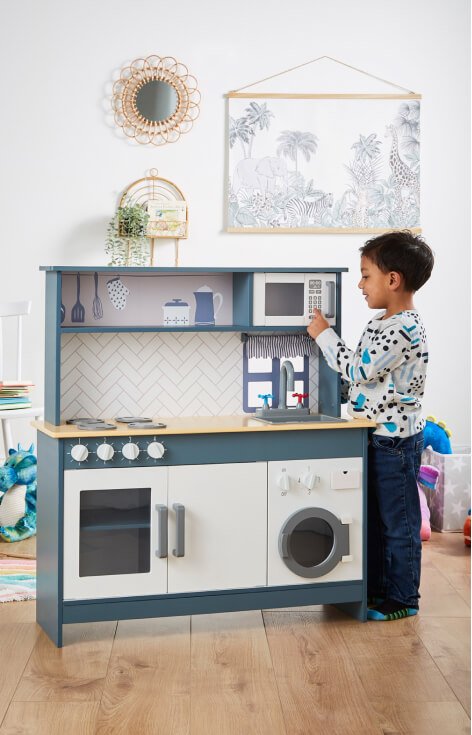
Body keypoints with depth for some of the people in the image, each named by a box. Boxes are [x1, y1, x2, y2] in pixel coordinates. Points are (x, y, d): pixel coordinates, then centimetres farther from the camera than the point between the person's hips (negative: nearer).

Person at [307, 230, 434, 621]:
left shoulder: (405, 329, -21)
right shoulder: (380, 324, 10)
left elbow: (358, 370, -22)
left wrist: (325, 334, -14)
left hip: (396, 439, -10)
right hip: (375, 435, 10)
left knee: (398, 521, 2)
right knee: (374, 516, 18)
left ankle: (403, 598, 15)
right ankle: (377, 586, 31)